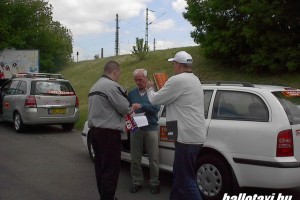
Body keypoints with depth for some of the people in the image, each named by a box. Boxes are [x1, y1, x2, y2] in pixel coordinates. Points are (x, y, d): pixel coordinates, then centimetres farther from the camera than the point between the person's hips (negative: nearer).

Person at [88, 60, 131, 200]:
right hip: (109, 132, -10)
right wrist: (130, 109, 9)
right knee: (111, 168, -3)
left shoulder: (95, 86, 15)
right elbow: (125, 108, -14)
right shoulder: (111, 85, -15)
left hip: (95, 130, 10)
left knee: (100, 166, 16)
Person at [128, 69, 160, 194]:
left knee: (153, 159, 2)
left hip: (151, 128, -3)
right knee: (135, 159, 8)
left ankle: (154, 183, 16)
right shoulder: (131, 93, 11)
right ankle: (136, 182, 21)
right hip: (135, 129, 3)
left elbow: (156, 108, -11)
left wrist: (141, 106, -23)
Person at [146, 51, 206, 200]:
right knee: (179, 175, 21)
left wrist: (150, 88, 13)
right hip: (195, 134, 10)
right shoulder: (194, 80, 16)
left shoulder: (178, 80, -15)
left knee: (186, 180, -4)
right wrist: (163, 88, 29)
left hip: (187, 136, -10)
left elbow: (155, 99, -6)